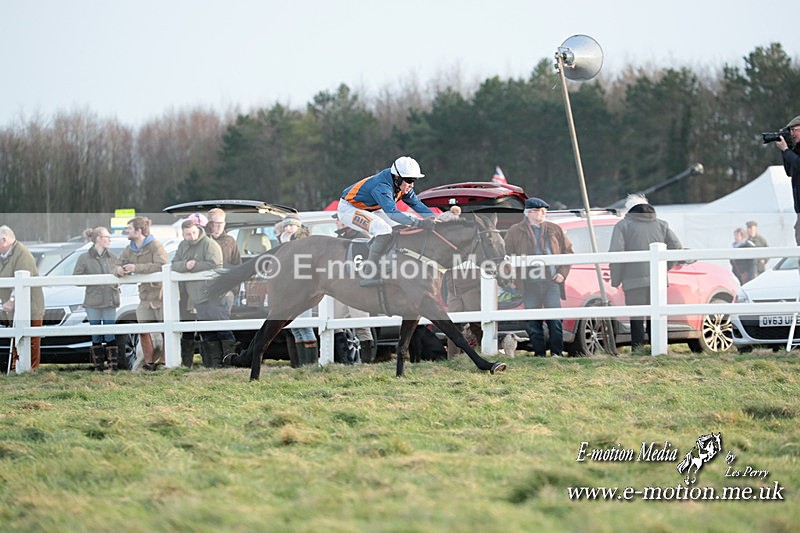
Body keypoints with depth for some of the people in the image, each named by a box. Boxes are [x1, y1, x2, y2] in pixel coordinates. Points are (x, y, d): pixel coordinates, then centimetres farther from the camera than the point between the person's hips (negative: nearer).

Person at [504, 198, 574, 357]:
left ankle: (557, 353, 2)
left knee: (555, 320, -3)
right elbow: (509, 256, 5)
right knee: (533, 323, 1)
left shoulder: (555, 230, 13)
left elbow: (568, 251, 16)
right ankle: (539, 353, 7)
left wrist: (562, 272, 3)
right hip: (529, 284, -1)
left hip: (552, 282, 1)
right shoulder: (515, 232, 6)